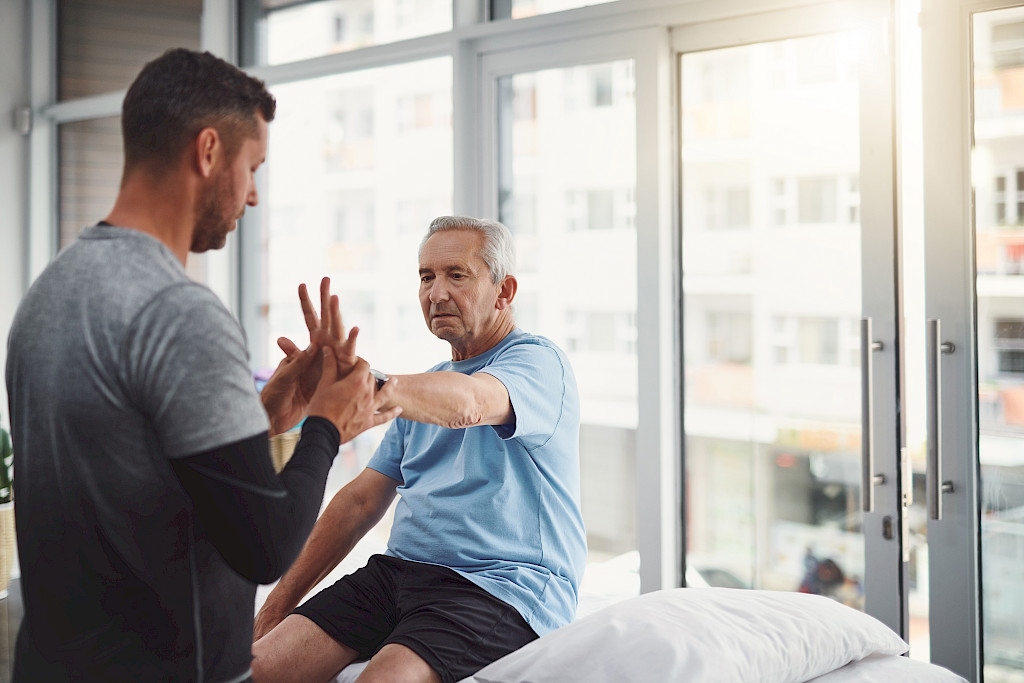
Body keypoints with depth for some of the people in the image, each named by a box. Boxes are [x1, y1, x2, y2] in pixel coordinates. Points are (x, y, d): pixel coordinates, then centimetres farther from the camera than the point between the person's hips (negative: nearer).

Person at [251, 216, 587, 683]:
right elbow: (361, 500, 20)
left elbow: (465, 404, -27)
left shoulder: (537, 361, -3)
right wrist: (275, 609, 13)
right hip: (399, 570, 7)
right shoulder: (427, 388, 22)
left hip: (499, 586, -7)